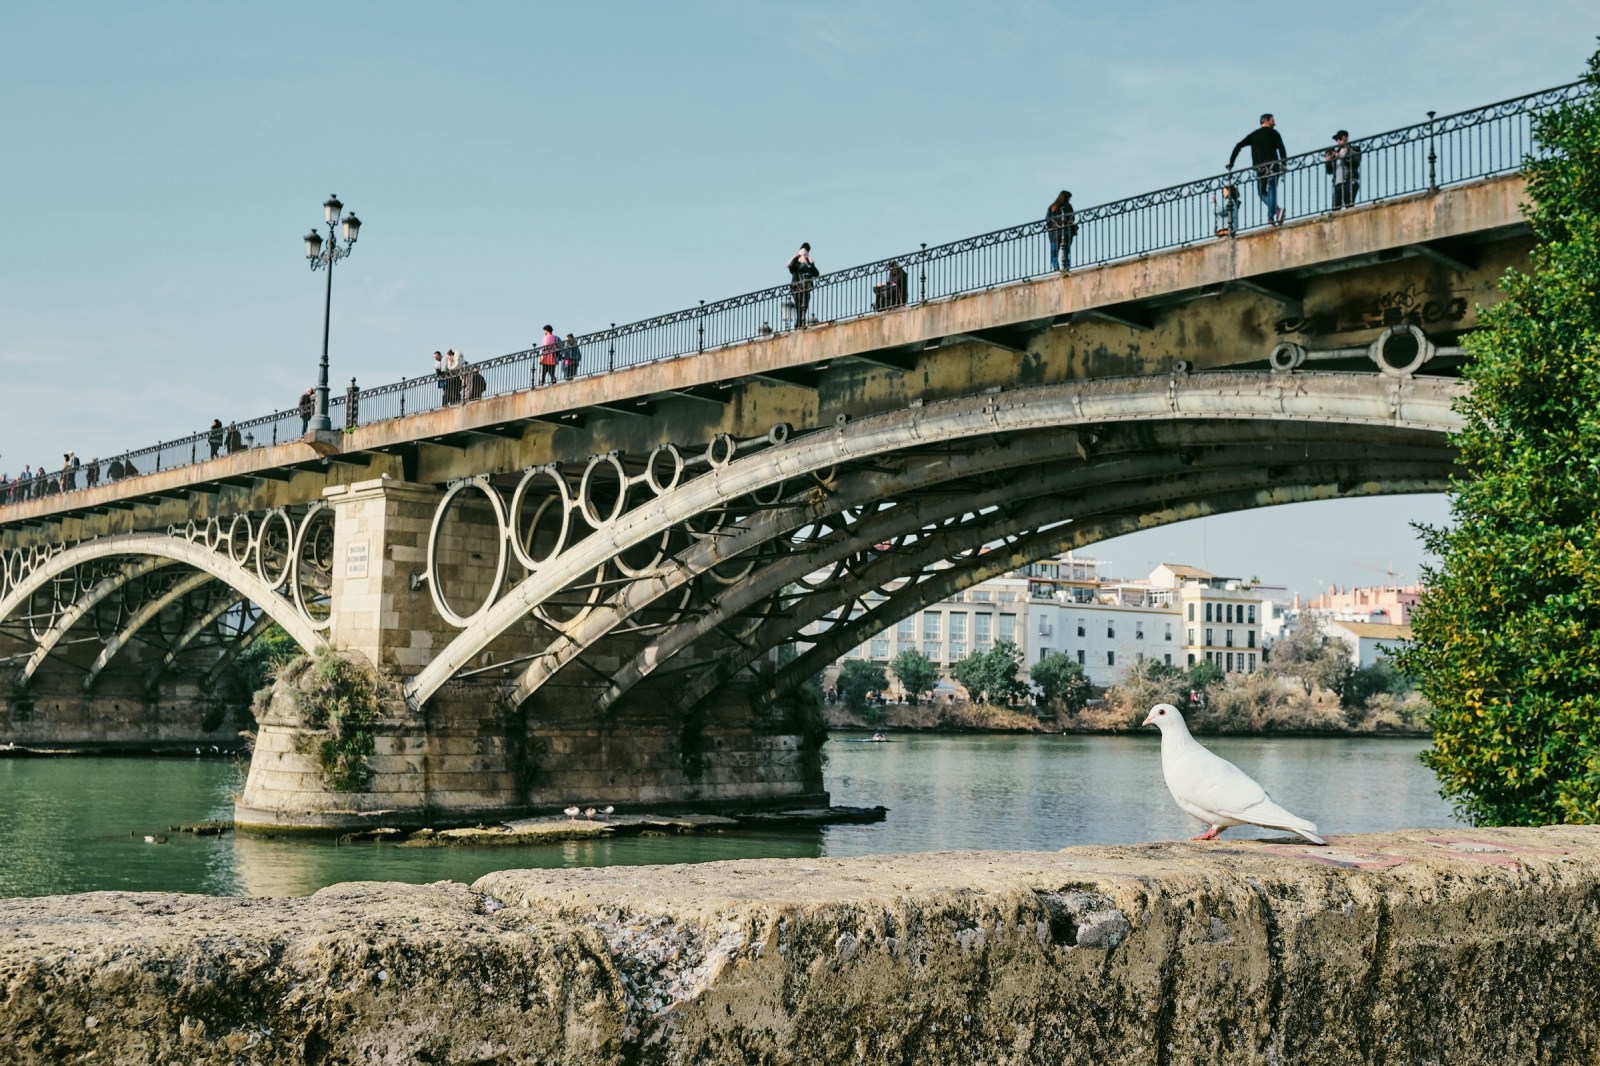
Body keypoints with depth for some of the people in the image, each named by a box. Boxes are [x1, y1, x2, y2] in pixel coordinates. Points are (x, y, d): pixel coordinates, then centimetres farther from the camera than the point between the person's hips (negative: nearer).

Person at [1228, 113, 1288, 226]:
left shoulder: (1253, 134, 19)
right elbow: (1281, 149, -4)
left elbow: (1238, 146, 10)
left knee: (1262, 192, 8)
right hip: (1272, 165, -2)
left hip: (1259, 167, 2)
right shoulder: (1273, 133, 9)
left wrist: (1231, 162, 11)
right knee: (1271, 190, 0)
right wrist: (1283, 165, -3)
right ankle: (1271, 215, -15)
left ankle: (1276, 209, -16)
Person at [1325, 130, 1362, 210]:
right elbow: (1330, 171, 21)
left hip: (1350, 182, -4)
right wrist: (1328, 162, 2)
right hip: (1337, 184, 4)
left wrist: (1342, 157, -12)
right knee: (1335, 208, -9)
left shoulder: (1354, 149, 12)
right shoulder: (1335, 152, 25)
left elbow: (1356, 163, -6)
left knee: (1349, 206, -16)